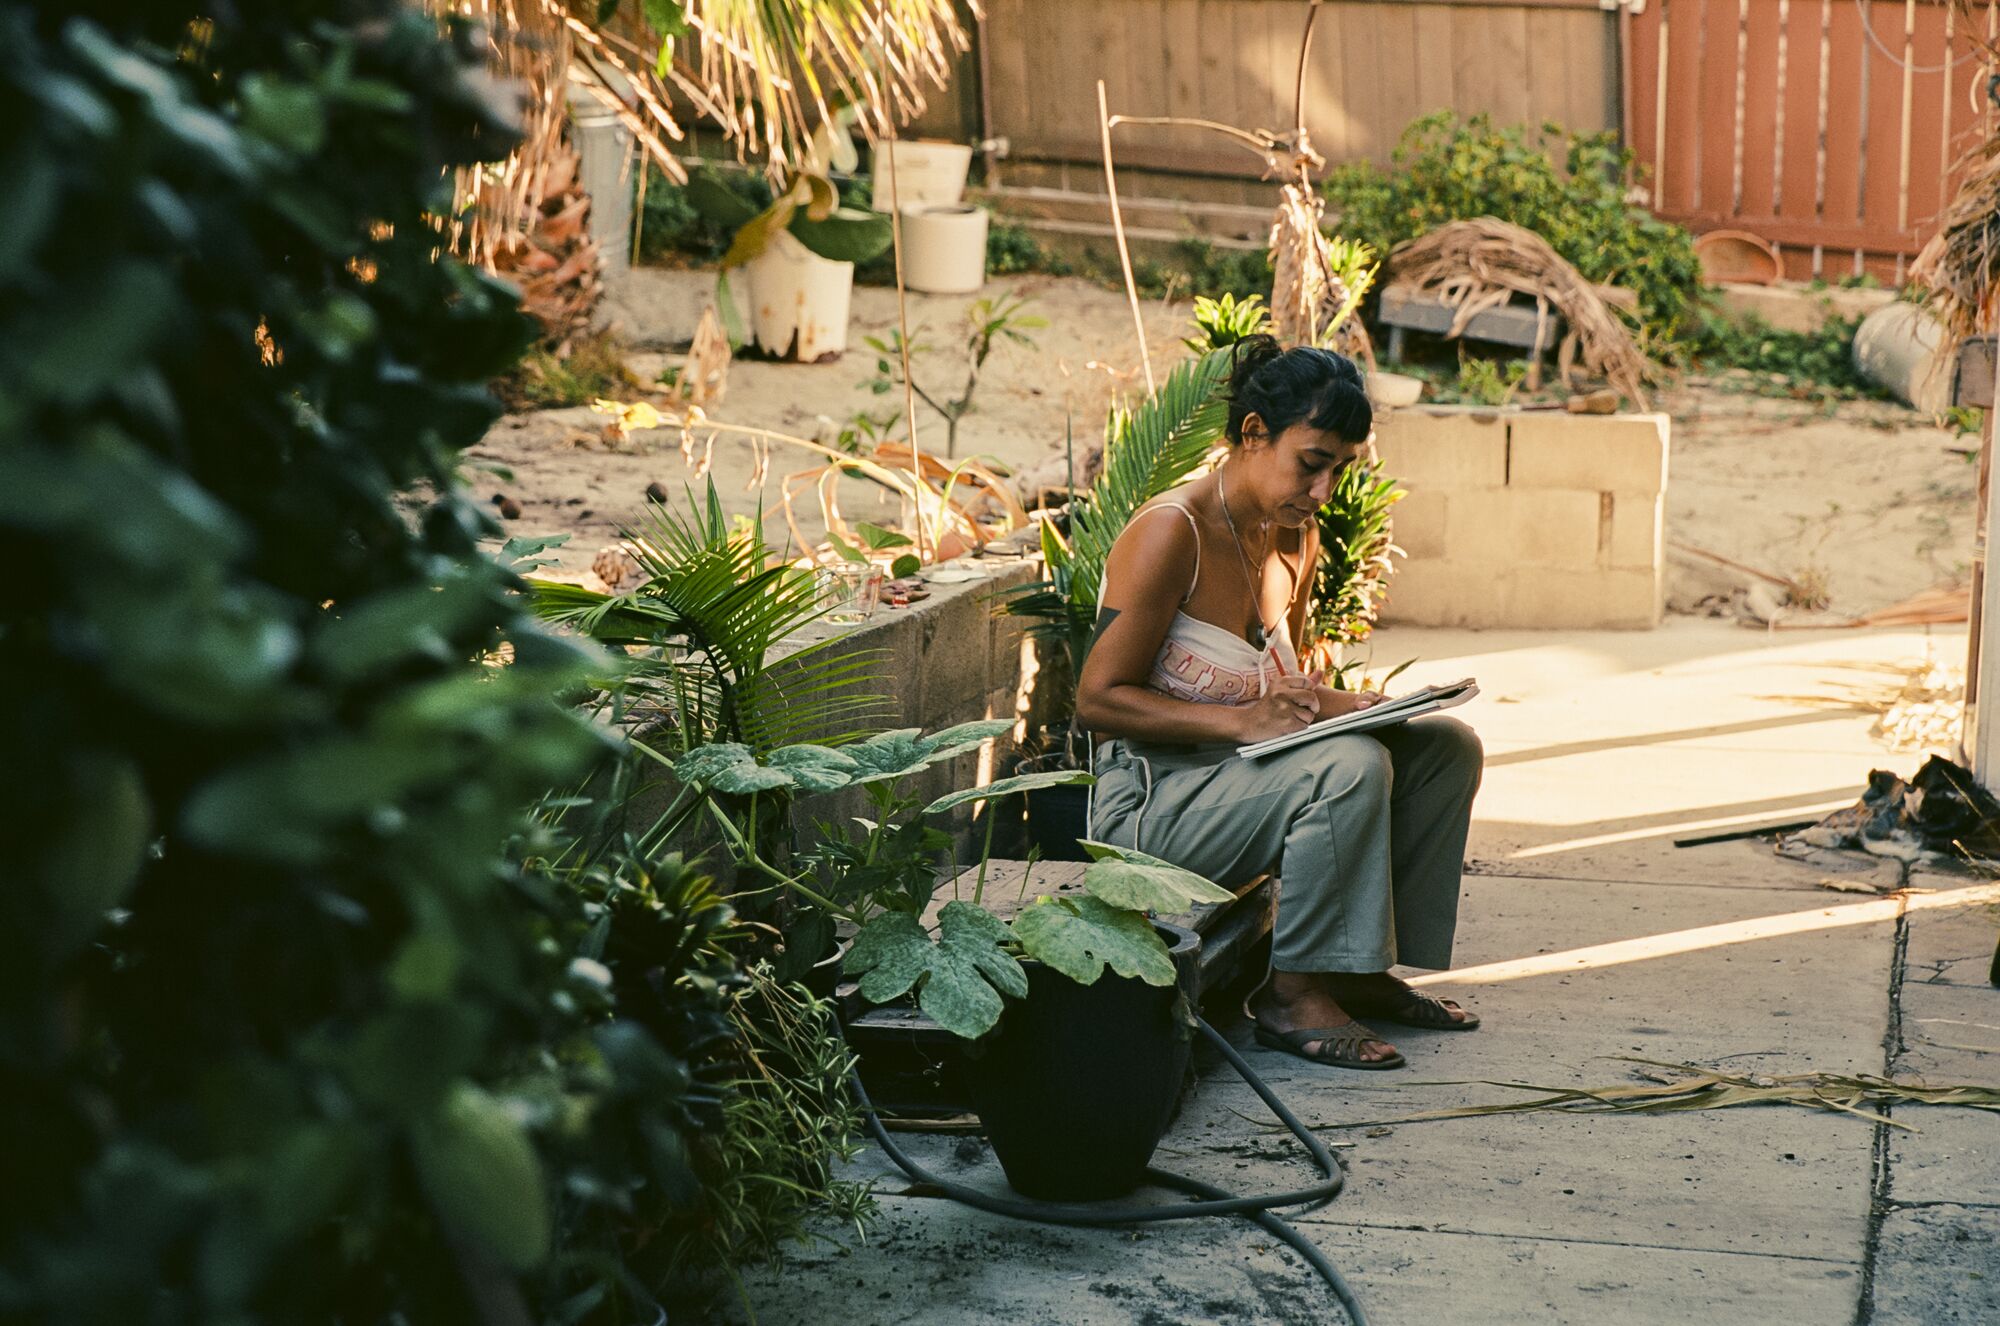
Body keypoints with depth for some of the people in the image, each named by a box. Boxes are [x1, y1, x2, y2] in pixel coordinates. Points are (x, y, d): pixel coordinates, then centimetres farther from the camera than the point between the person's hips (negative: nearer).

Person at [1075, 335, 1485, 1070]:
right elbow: (1098, 698, -19)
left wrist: (1335, 702, -4)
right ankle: (1291, 991, -17)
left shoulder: (1296, 539, 8)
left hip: (1240, 776, 9)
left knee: (1446, 747, 0)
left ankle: (1362, 969, 4)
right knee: (1351, 765, -30)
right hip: (1151, 803, -9)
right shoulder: (1172, 531, -18)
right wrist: (1243, 720, -27)